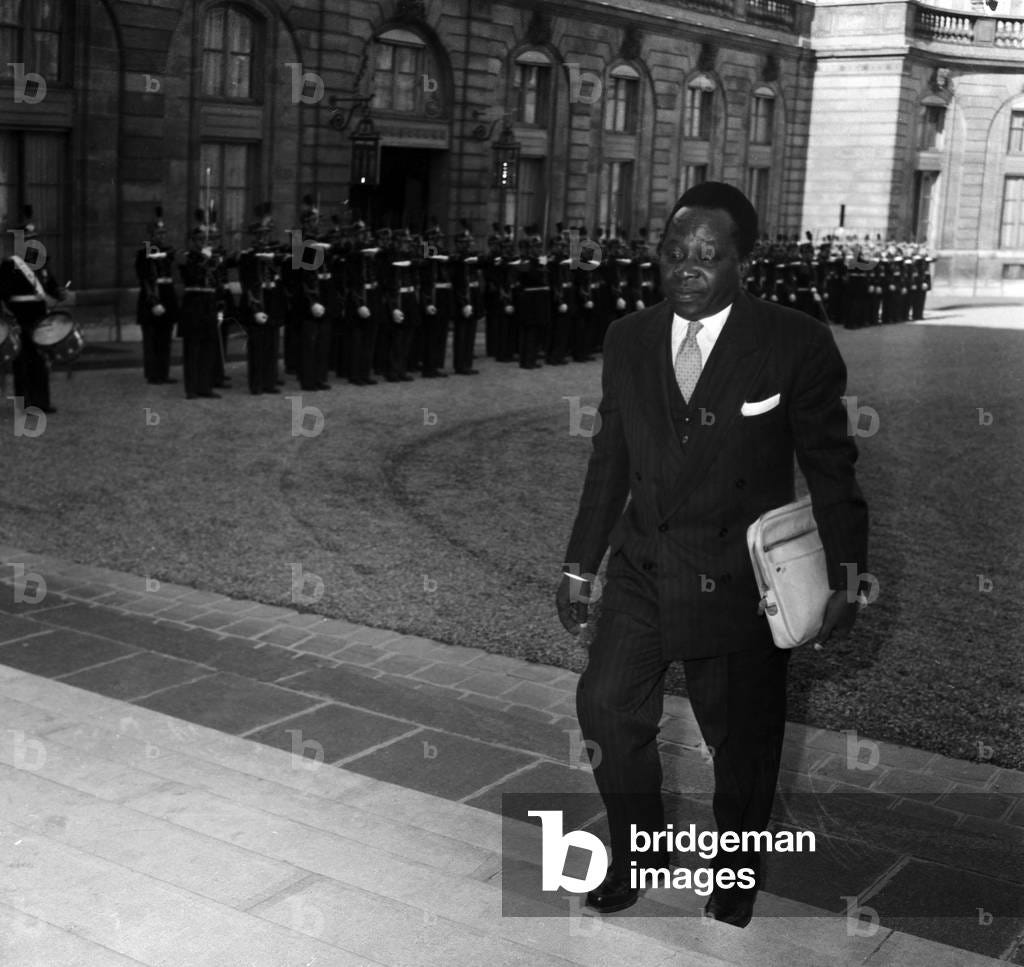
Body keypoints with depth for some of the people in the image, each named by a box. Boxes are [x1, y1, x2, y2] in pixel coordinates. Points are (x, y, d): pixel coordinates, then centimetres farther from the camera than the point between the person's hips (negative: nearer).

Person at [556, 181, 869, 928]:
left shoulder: (797, 345, -11)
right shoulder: (629, 340, 3)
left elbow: (831, 466, -5)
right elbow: (611, 461, 10)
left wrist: (846, 577, -10)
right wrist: (581, 566, 12)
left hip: (740, 581, -4)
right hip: (643, 571, 4)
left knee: (743, 740, 9)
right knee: (607, 707, 5)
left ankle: (735, 879, 34)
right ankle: (638, 852, 30)